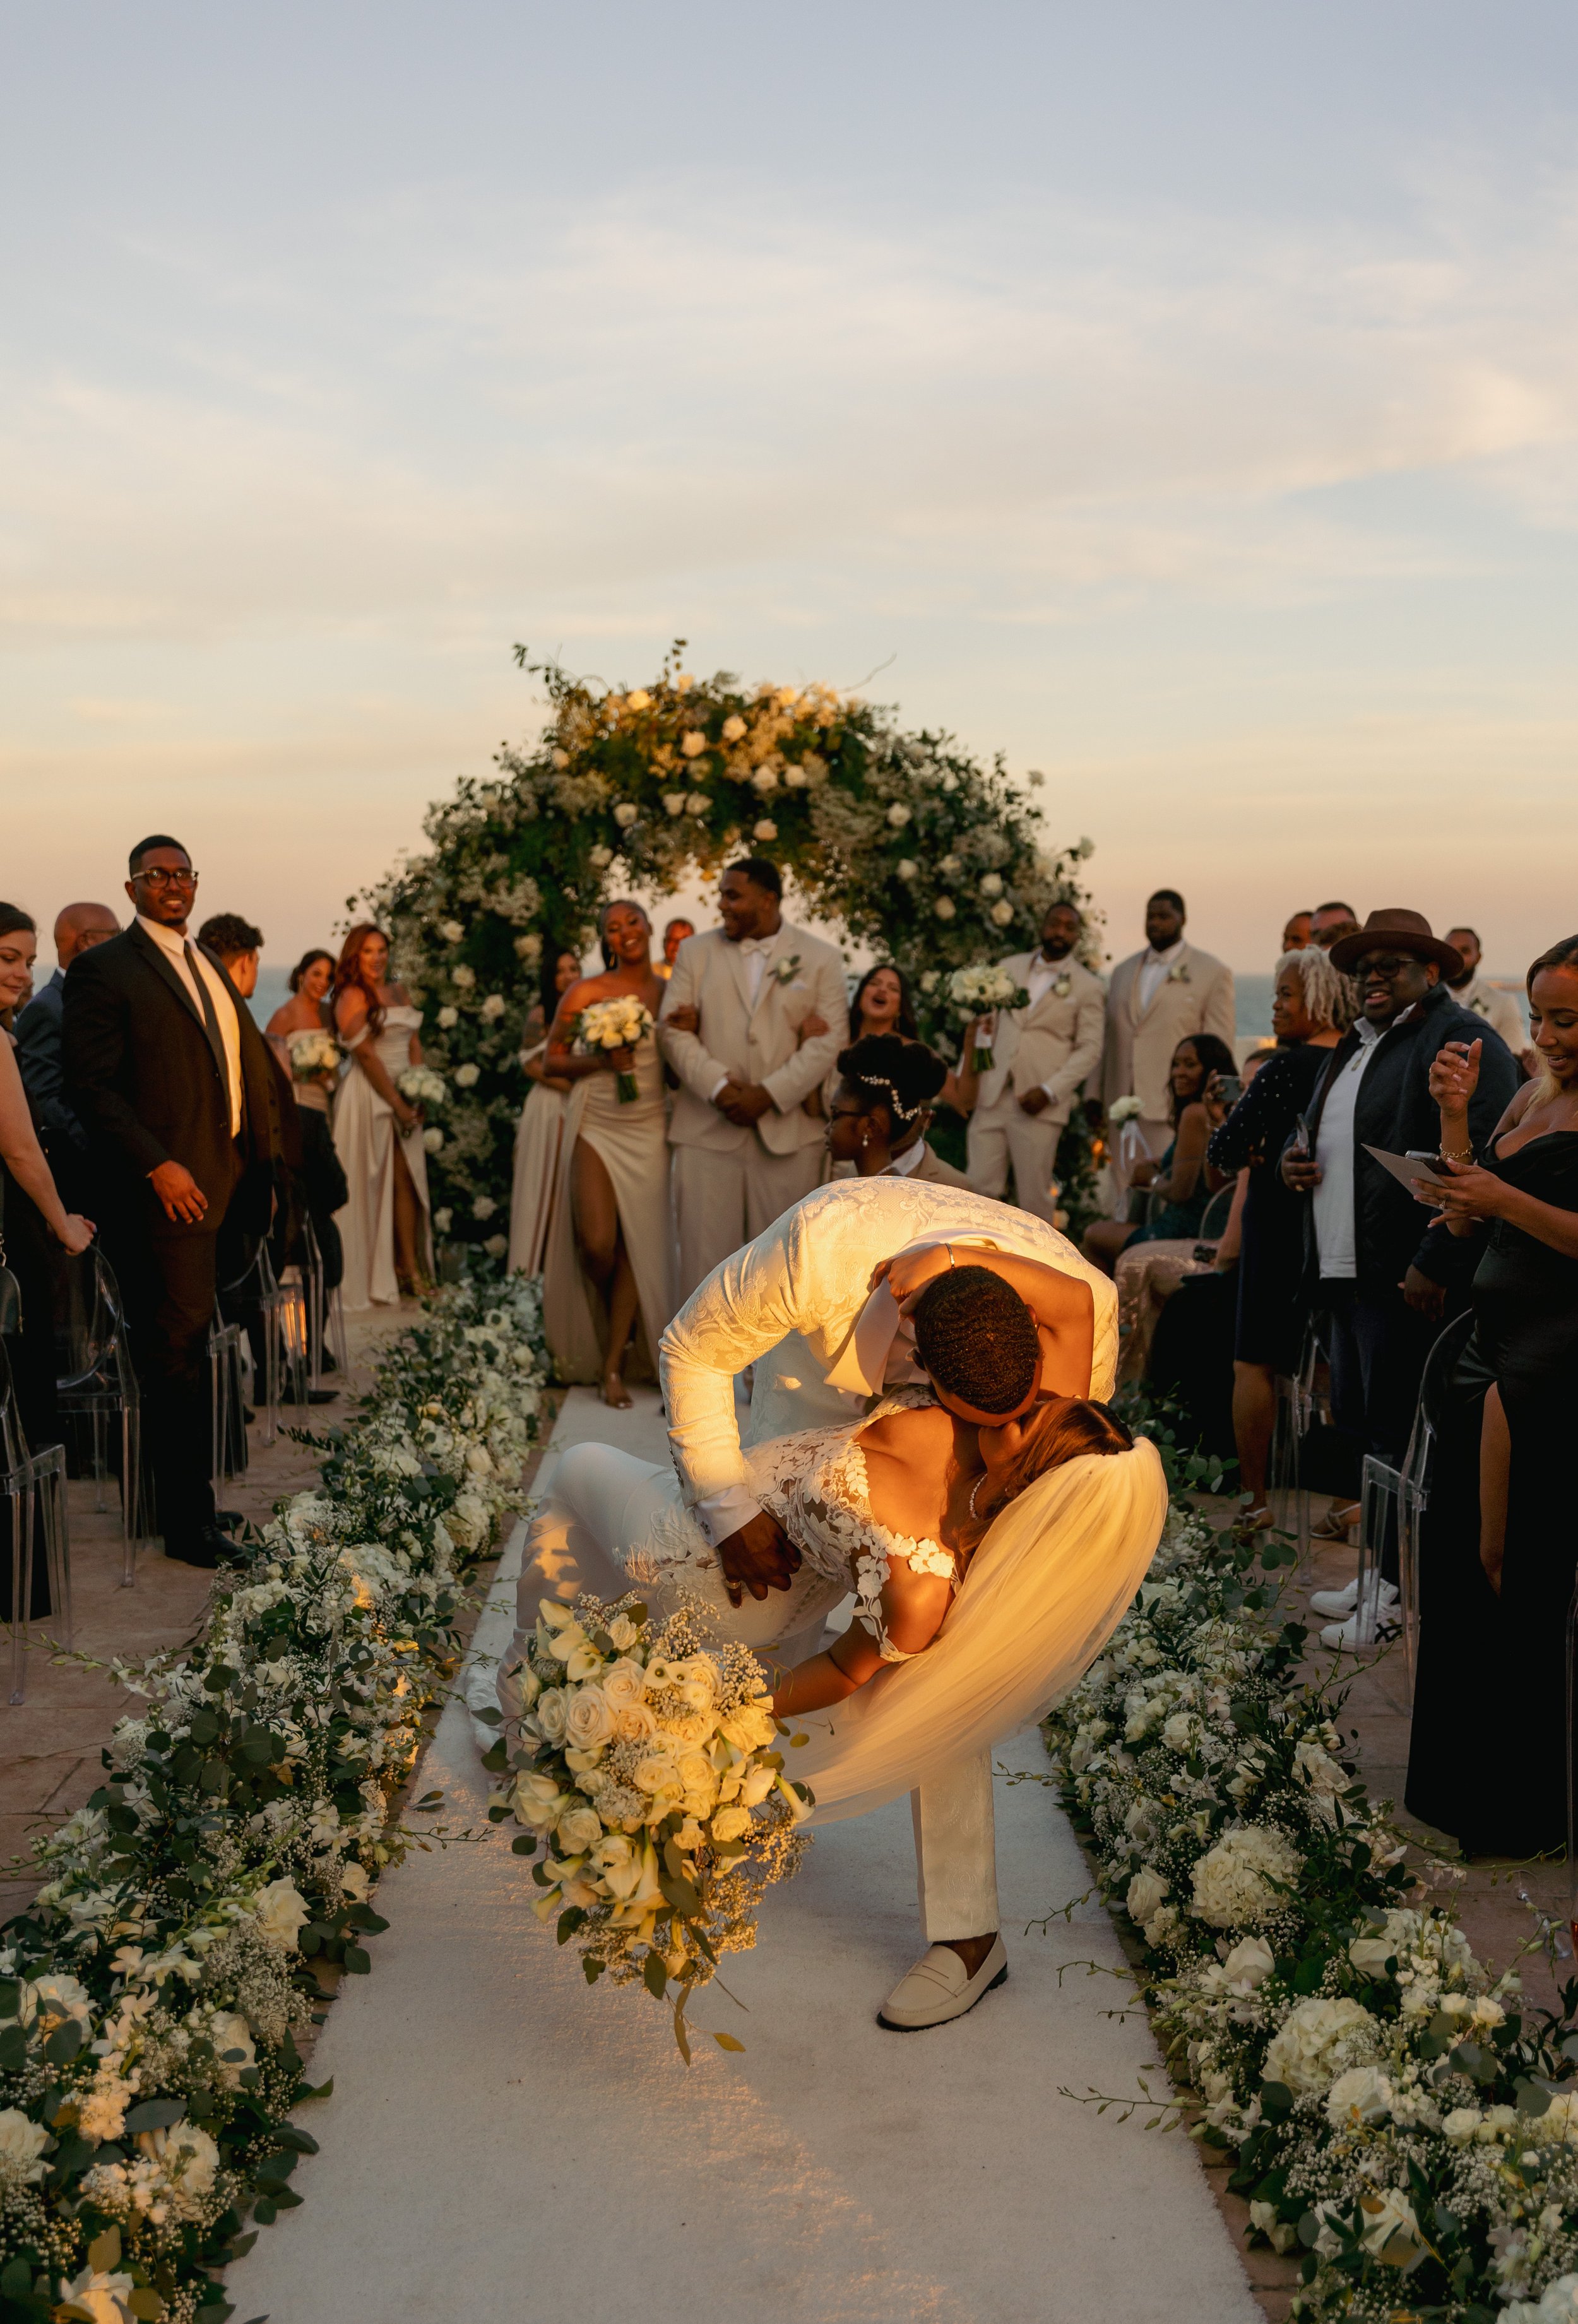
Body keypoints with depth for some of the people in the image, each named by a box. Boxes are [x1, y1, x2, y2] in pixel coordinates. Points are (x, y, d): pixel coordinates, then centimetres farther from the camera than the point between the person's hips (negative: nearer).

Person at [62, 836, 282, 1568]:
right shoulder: (103, 969, -4)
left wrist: (264, 1165, 12)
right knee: (176, 1353, -3)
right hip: (168, 1190, -7)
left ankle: (189, 1501, 15)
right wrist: (157, 1166, -19)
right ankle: (188, 1525, 4)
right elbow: (90, 1084, -12)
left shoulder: (209, 965, 20)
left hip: (230, 1180, 7)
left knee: (192, 1349, 8)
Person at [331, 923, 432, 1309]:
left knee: (407, 1180, 3)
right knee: (372, 1184, -4)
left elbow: (414, 1045, 13)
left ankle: (410, 1268, 5)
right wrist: (397, 1104, -13)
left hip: (404, 1096, 6)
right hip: (369, 1098, -6)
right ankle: (373, 1280, -1)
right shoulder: (352, 998, -7)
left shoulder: (400, 993, 14)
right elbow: (367, 1056, -12)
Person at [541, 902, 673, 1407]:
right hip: (596, 1125, -3)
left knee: (638, 1246, -2)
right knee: (596, 1244, -13)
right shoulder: (586, 993, -3)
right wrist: (602, 1061, -14)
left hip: (648, 1130, 3)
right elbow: (553, 1061, 1)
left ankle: (613, 1366, 6)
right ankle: (602, 1335, 21)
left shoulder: (671, 994, 6)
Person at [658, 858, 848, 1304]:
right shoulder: (695, 951, 10)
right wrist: (719, 1088, -12)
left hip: (788, 1130, -1)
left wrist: (768, 1094, -13)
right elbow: (675, 1031, 3)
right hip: (707, 1129, 1)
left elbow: (829, 1040, -3)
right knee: (704, 1252, -1)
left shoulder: (820, 959, 6)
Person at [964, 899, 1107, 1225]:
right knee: (980, 1187, -1)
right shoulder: (1009, 968, 15)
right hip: (991, 1097, 3)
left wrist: (1049, 1092, -13)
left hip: (1037, 1104, -3)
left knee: (1034, 1195, -1)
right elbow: (985, 1023, 18)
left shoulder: (1088, 987, 3)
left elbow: (1090, 1049, -2)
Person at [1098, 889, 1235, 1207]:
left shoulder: (1213, 974, 2)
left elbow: (1219, 1049, -2)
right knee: (1126, 1201, 5)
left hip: (1176, 1109, -5)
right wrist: (1096, 1095, 13)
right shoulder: (1124, 971, 18)